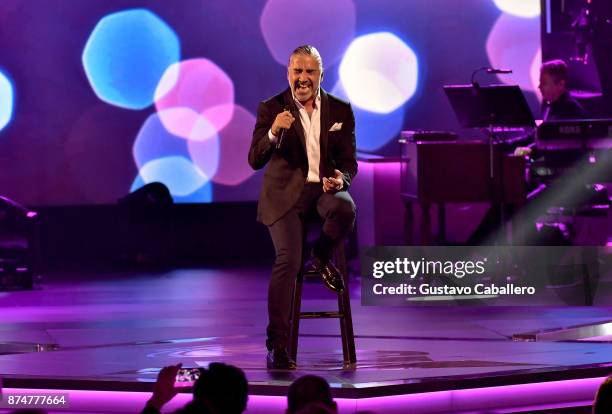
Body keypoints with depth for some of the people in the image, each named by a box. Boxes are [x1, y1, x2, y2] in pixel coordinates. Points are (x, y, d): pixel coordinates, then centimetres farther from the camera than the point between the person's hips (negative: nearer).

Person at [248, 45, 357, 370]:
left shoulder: (340, 111, 7)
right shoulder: (271, 109, 0)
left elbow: (349, 161, 9)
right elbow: (255, 161, -7)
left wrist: (340, 179, -15)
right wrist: (273, 133, -27)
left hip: (325, 187, 2)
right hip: (285, 193, -2)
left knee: (345, 209, -35)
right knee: (288, 260, -23)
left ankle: (322, 255, 1)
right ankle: (277, 346, -20)